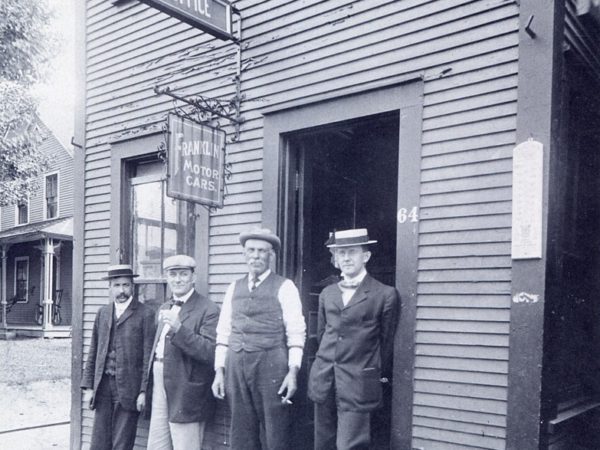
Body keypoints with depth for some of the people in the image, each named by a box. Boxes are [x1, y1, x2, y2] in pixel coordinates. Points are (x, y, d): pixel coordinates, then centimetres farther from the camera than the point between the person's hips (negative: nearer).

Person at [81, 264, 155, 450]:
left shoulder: (145, 314, -5)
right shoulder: (102, 313, 10)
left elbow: (148, 356, -7)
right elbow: (93, 353, 12)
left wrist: (144, 391, -10)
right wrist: (88, 387, 8)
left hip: (129, 389, -4)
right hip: (103, 386, 4)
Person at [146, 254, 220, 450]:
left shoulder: (208, 310, -9)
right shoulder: (164, 309, 18)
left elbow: (211, 353, -17)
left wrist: (179, 328, -27)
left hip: (185, 393, -7)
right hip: (159, 387, 7)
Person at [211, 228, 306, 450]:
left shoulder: (284, 287, 0)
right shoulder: (234, 288, 14)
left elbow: (296, 333, -5)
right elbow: (223, 332, 13)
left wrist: (293, 371, -14)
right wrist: (219, 371, 7)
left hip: (271, 366, -4)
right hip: (236, 366, 4)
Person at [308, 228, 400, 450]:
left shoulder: (385, 294, -4)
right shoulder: (327, 293, 11)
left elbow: (387, 340, 3)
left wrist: (382, 374, 9)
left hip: (358, 383, -5)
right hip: (323, 380, 5)